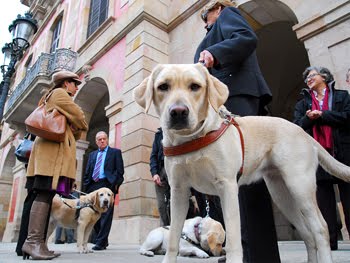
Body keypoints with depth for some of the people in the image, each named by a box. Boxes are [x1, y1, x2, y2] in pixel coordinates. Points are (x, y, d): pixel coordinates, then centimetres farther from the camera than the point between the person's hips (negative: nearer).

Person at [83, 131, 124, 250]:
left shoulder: (115, 152, 9)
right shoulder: (92, 154, 23)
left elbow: (120, 170, 0)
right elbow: (87, 172, 19)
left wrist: (115, 184, -10)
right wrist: (86, 185, 6)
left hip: (107, 185, -5)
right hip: (93, 186, 5)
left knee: (106, 214, -7)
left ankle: (100, 242, -4)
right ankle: (103, 240, 20)